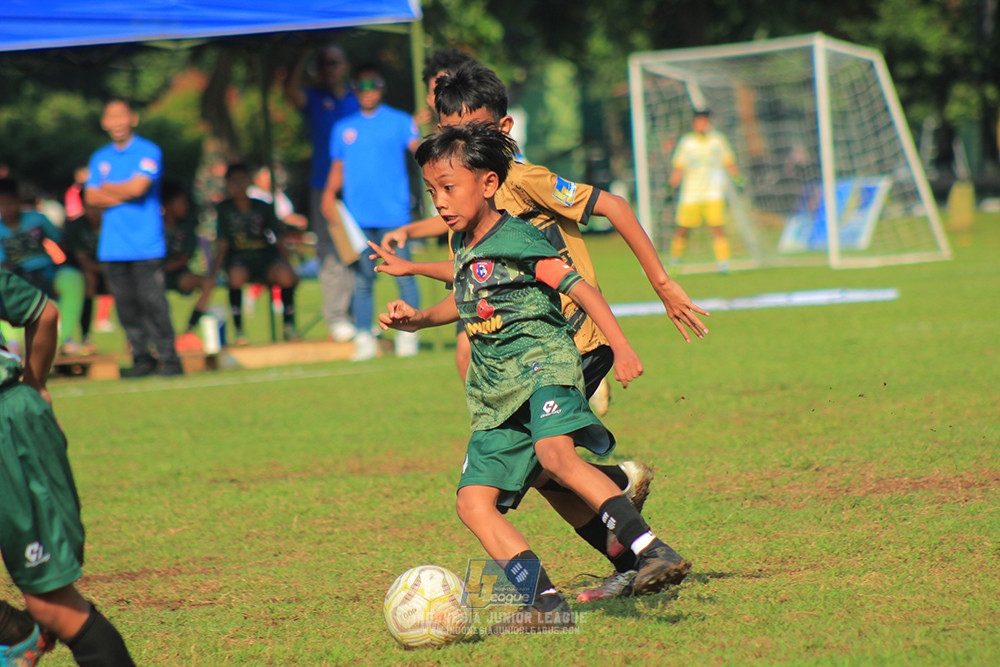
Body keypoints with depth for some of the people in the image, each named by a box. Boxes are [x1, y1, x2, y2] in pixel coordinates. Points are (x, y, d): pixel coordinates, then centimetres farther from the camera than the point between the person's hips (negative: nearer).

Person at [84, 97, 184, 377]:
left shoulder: (148, 152, 0)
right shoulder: (100, 158, 15)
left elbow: (137, 187, -13)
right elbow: (91, 197, 5)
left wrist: (106, 187, 3)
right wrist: (124, 195, -8)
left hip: (146, 246, -5)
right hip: (113, 247, 5)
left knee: (153, 302, -9)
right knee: (126, 305, 3)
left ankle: (169, 359, -5)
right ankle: (141, 359, 10)